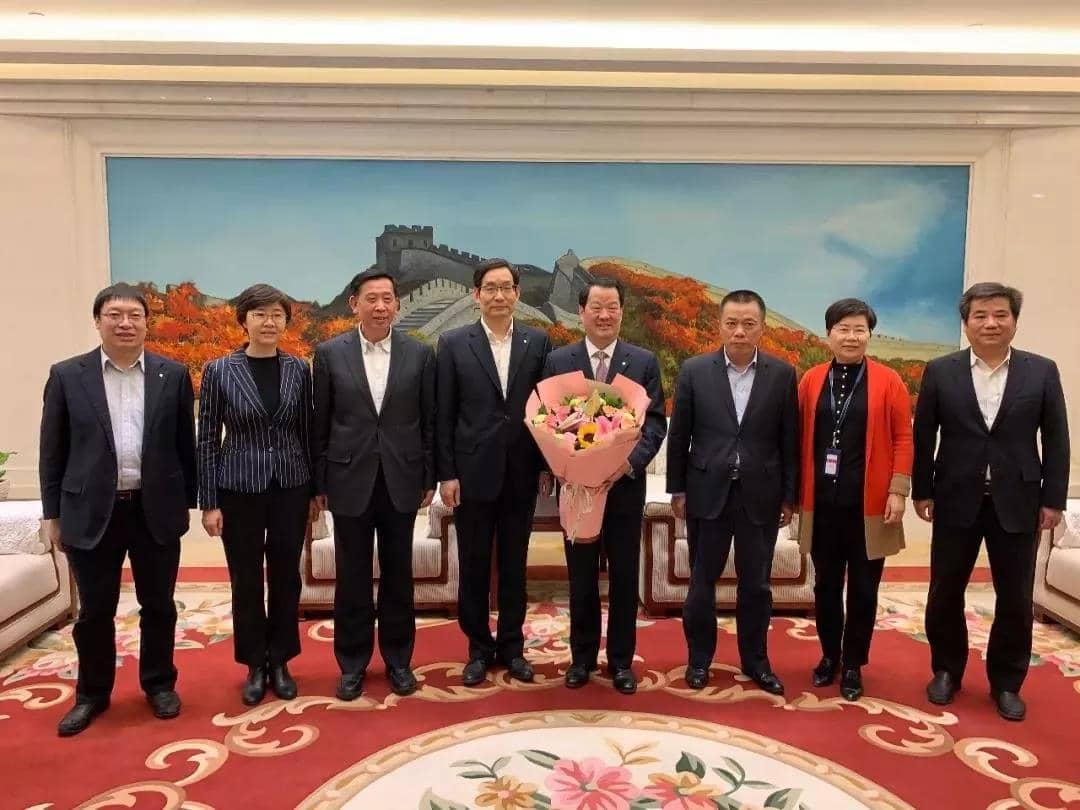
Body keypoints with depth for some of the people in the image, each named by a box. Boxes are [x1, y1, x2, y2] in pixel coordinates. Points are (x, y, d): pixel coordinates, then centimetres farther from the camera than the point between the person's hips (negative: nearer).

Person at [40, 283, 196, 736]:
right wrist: (52, 513, 2)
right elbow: (53, 451, 3)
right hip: (91, 512, 0)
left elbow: (185, 445, 6)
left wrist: (187, 502, 5)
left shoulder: (173, 375, 2)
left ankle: (159, 684, 29)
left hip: (156, 510, 1)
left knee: (158, 606, 11)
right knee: (94, 611, 11)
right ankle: (92, 693, 29)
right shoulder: (67, 375, 1)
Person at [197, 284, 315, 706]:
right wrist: (208, 502, -5)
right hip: (239, 489, -2)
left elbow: (307, 431, 6)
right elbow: (207, 439, -3)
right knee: (246, 580, 9)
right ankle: (254, 665, 25)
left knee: (286, 577, 10)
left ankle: (280, 662, 26)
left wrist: (316, 490, 6)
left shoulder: (298, 369, 1)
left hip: (291, 487, 2)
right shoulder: (219, 371, -5)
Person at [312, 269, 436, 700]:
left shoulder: (420, 354, 0)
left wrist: (430, 478, 3)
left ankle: (398, 659, 27)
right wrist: (319, 482, 1)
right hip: (350, 480, 0)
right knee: (352, 577, 9)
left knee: (398, 575, 11)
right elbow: (320, 423, 2)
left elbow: (429, 421, 4)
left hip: (401, 480, 1)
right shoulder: (329, 353, -1)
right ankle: (353, 663, 25)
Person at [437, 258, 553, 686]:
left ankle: (512, 646, 26)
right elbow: (444, 415, -2)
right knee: (474, 566, 9)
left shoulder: (538, 342, 3)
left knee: (514, 564, 12)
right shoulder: (453, 343, -1)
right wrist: (446, 474, -5)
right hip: (473, 473, -1)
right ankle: (479, 647, 24)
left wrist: (547, 466, 2)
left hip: (521, 474, 1)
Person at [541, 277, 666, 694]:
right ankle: (582, 656, 27)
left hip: (625, 484, 0)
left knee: (624, 577, 9)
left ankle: (621, 660, 24)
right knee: (581, 578, 11)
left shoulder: (645, 361, 2)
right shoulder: (557, 360, 2)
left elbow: (656, 421, -2)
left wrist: (631, 461, -18)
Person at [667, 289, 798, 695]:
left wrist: (789, 496, 2)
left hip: (760, 495, 1)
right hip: (707, 493, 0)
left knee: (756, 584, 11)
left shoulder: (782, 374, -1)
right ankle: (699, 658, 26)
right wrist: (677, 490, 1)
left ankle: (755, 660, 28)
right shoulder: (694, 370, -3)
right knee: (702, 581, 10)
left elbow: (789, 440, 2)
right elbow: (678, 436, 1)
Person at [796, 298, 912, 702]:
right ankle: (829, 656, 30)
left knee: (863, 589, 9)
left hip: (868, 504, -2)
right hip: (822, 503, 2)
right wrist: (795, 491, 5)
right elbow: (800, 438, 5)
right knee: (826, 585, 13)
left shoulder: (888, 381, -2)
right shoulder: (811, 381, 3)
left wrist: (897, 491, -10)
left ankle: (853, 665, 24)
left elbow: (903, 439, -3)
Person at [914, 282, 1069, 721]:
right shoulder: (940, 372, -1)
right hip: (956, 500, 0)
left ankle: (1006, 682, 27)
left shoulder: (1042, 371, 1)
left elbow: (1056, 440, 2)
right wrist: (922, 491, 0)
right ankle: (947, 670, 29)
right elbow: (923, 436, 2)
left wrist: (1053, 499, -2)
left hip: (1017, 502, 0)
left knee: (1015, 599, 8)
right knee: (945, 594, 9)